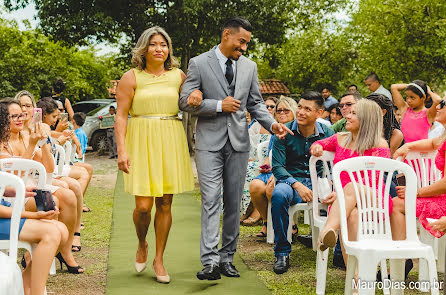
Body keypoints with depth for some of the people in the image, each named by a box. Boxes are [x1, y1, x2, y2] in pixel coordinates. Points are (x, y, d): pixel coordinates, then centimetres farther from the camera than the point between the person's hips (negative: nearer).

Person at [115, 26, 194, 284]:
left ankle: (159, 259, 17)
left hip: (171, 142, 3)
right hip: (141, 142, -2)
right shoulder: (131, 77, 1)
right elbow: (121, 116, -4)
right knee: (143, 205, -7)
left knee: (165, 203, 4)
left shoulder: (178, 76, 9)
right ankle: (142, 245, 24)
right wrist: (121, 150, -12)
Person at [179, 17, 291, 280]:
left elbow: (255, 103, 14)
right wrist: (219, 105, -13)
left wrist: (272, 123, -3)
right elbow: (185, 102, -5)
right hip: (210, 141, -4)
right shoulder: (199, 64, -1)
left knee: (234, 202, 7)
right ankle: (210, 261, -14)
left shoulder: (249, 66, 11)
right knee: (211, 201, -10)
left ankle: (227, 257, 16)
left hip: (238, 141, 4)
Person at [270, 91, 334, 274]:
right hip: (291, 180, -1)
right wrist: (297, 185, -21)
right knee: (279, 194, -37)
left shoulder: (327, 134, 3)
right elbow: (277, 167, -5)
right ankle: (282, 253, -22)